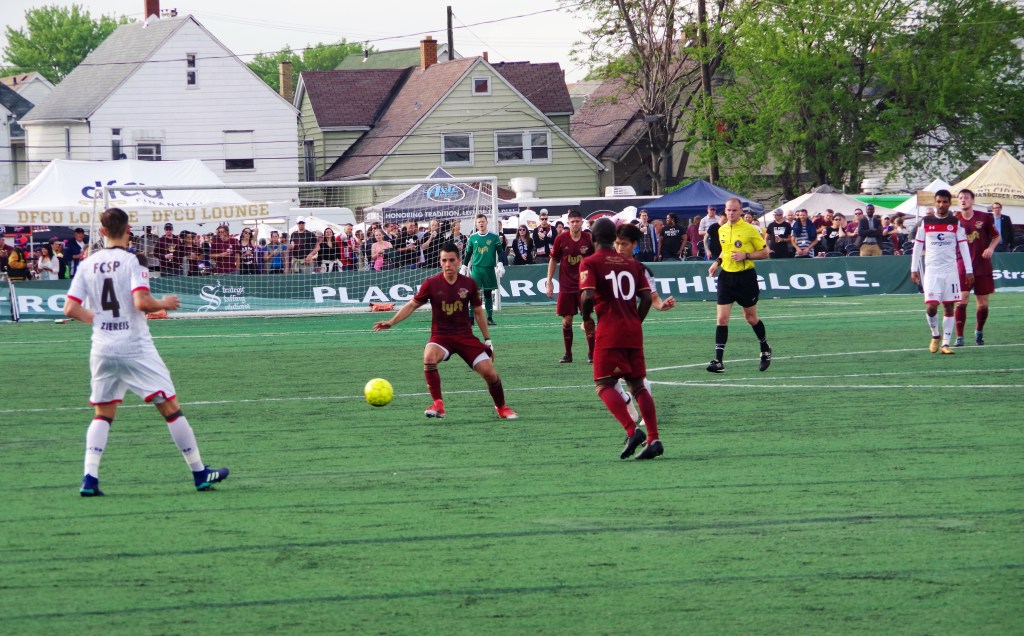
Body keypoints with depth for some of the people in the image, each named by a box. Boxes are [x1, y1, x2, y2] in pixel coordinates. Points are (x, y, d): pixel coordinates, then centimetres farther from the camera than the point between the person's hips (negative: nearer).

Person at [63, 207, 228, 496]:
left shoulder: (87, 264, 5)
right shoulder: (132, 261, -9)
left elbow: (70, 309, 3)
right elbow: (141, 302, -22)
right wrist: (163, 303, -2)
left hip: (102, 350, 4)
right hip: (135, 348, -4)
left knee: (103, 415, 13)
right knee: (170, 407, 3)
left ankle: (90, 478, -2)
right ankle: (199, 472, 5)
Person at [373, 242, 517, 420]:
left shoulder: (469, 284, -3)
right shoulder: (431, 284, -8)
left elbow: (478, 312, 8)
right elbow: (411, 306, 1)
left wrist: (487, 340, 10)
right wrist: (391, 322, -10)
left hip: (465, 336, 1)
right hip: (440, 337, -1)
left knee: (489, 373, -8)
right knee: (429, 358, -35)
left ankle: (501, 408, 21)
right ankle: (438, 405, -24)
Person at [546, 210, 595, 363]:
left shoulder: (589, 238, -4)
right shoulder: (561, 239, -3)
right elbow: (553, 260, 6)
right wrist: (549, 282, 3)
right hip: (566, 286, 1)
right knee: (567, 320, 3)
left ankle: (592, 353, 1)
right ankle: (568, 354, 15)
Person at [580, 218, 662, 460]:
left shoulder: (590, 263, -4)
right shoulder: (631, 263, 12)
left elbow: (587, 295, -16)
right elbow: (647, 297, 6)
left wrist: (587, 318, 1)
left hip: (609, 332, -5)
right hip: (634, 331, 5)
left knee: (604, 385, -2)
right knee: (638, 385, 10)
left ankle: (632, 431, -22)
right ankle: (654, 439, 0)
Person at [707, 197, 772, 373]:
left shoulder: (750, 230, -9)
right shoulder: (722, 230, 7)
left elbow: (764, 252, -5)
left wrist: (745, 256, -19)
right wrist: (717, 262, 7)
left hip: (745, 277, -4)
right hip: (726, 276, 4)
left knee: (751, 318, 9)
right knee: (722, 319, -6)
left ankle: (765, 350, 34)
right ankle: (718, 361, -9)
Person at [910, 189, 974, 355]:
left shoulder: (956, 223, 4)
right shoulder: (925, 222, 4)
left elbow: (964, 247, 5)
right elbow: (917, 246, 8)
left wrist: (969, 271, 1)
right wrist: (914, 269, 4)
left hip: (951, 270, 1)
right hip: (931, 271, -1)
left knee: (948, 307, 0)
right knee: (931, 306, -11)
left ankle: (945, 343, 6)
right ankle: (935, 335, 14)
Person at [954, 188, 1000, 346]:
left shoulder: (985, 217, 1)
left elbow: (996, 236, 12)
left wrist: (991, 248, -5)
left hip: (983, 266, 2)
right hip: (962, 266, -2)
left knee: (983, 303, 7)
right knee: (962, 300, -15)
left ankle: (979, 332, 31)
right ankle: (959, 337, -10)